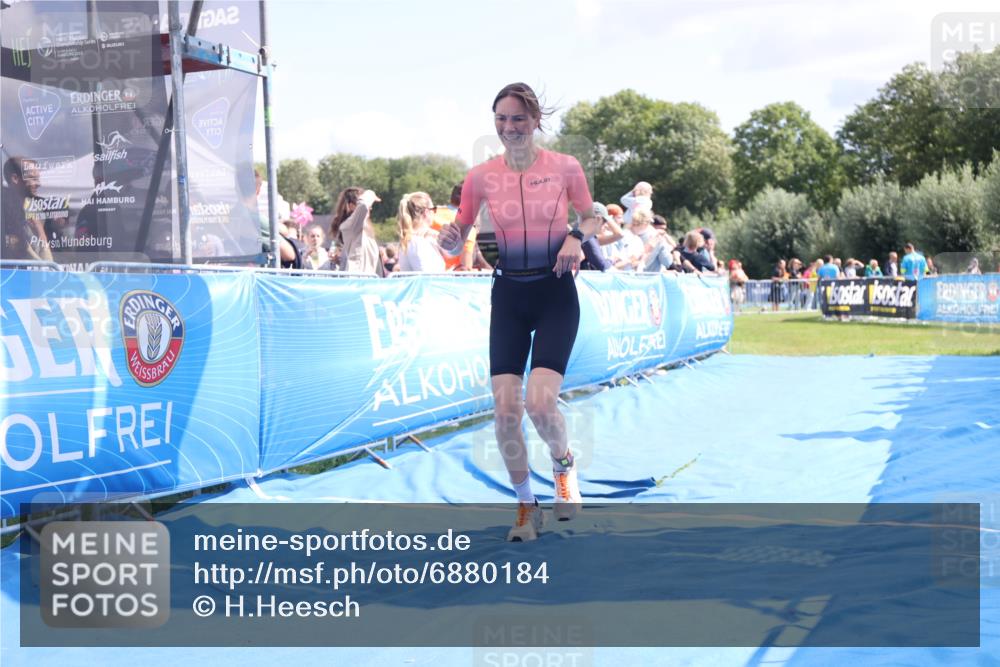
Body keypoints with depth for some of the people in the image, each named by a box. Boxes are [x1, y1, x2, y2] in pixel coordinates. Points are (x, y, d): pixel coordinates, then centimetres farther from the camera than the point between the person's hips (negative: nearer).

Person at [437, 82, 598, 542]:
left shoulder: (565, 167, -4)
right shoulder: (481, 176, 0)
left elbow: (591, 219, 9)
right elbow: (457, 242, 5)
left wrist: (577, 237, -13)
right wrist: (450, 238, -18)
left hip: (555, 293, -2)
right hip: (508, 296, 2)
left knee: (539, 402, -18)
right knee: (505, 408, -5)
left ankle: (564, 464, 18)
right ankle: (526, 506, 17)